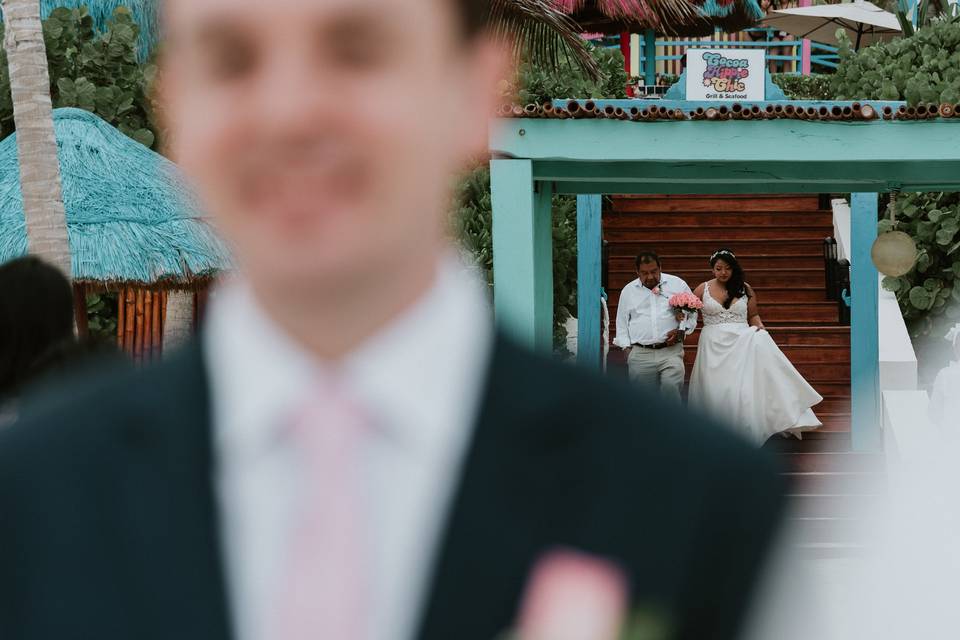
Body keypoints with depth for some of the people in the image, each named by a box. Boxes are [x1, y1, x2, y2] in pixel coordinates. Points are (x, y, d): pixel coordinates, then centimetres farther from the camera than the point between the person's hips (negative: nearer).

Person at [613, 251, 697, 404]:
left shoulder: (678, 285, 8)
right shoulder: (628, 291, 13)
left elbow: (691, 314, 11)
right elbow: (622, 323, 18)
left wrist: (681, 331, -6)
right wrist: (627, 346, 6)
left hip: (671, 351, -2)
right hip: (640, 355, 2)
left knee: (671, 387, -22)